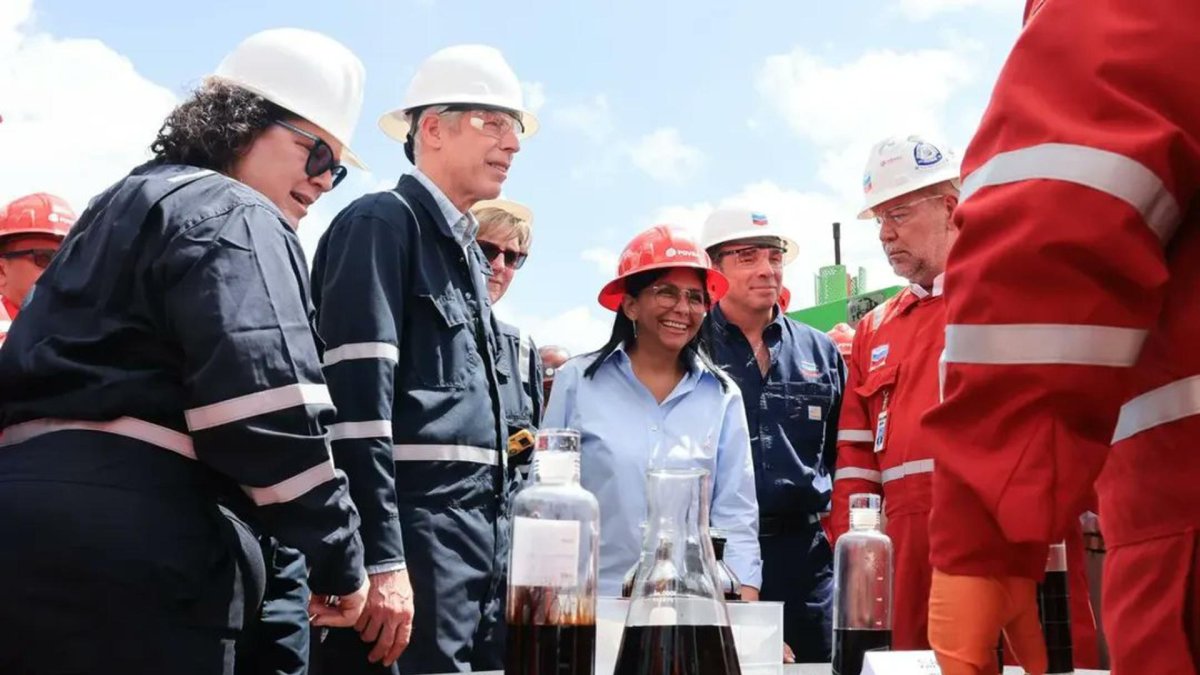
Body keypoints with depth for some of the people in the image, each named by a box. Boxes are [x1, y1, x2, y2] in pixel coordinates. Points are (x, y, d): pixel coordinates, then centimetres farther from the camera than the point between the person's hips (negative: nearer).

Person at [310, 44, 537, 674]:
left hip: (477, 542, 9)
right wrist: (381, 559, -23)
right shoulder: (382, 222, -7)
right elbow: (357, 398, -17)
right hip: (411, 535, -9)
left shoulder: (466, 252, 20)